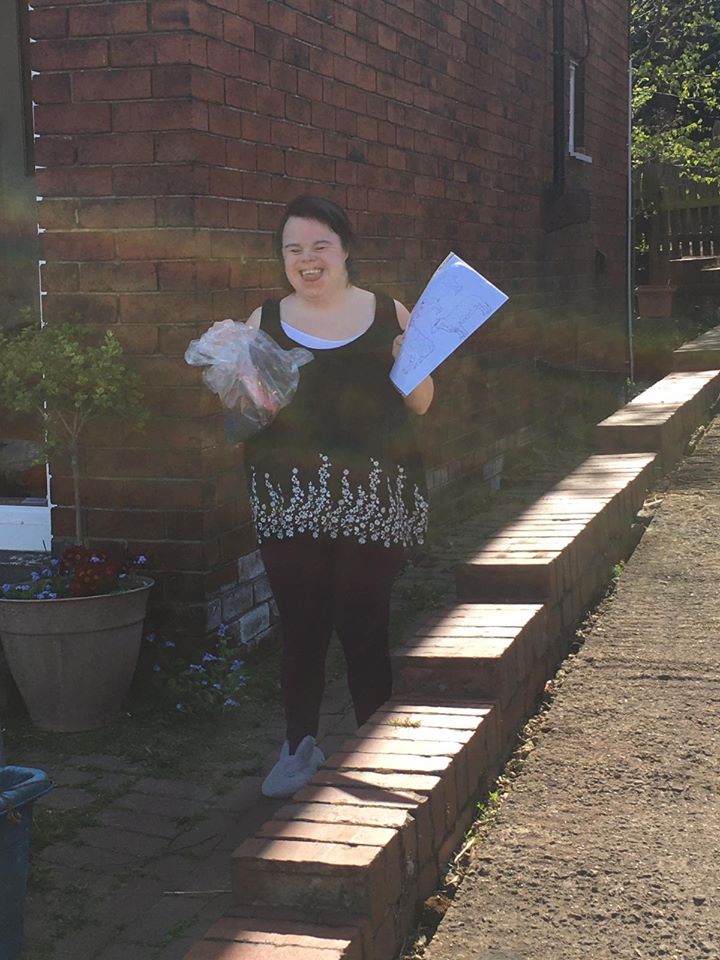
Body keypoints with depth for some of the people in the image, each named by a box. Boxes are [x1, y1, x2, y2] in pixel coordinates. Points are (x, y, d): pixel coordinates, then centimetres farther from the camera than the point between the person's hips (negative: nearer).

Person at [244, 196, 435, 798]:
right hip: (291, 496, 1)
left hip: (375, 497, -1)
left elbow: (421, 404, 12)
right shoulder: (264, 323, 10)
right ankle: (301, 744, 17)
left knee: (365, 623, -1)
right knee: (301, 623, 1)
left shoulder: (388, 314, 8)